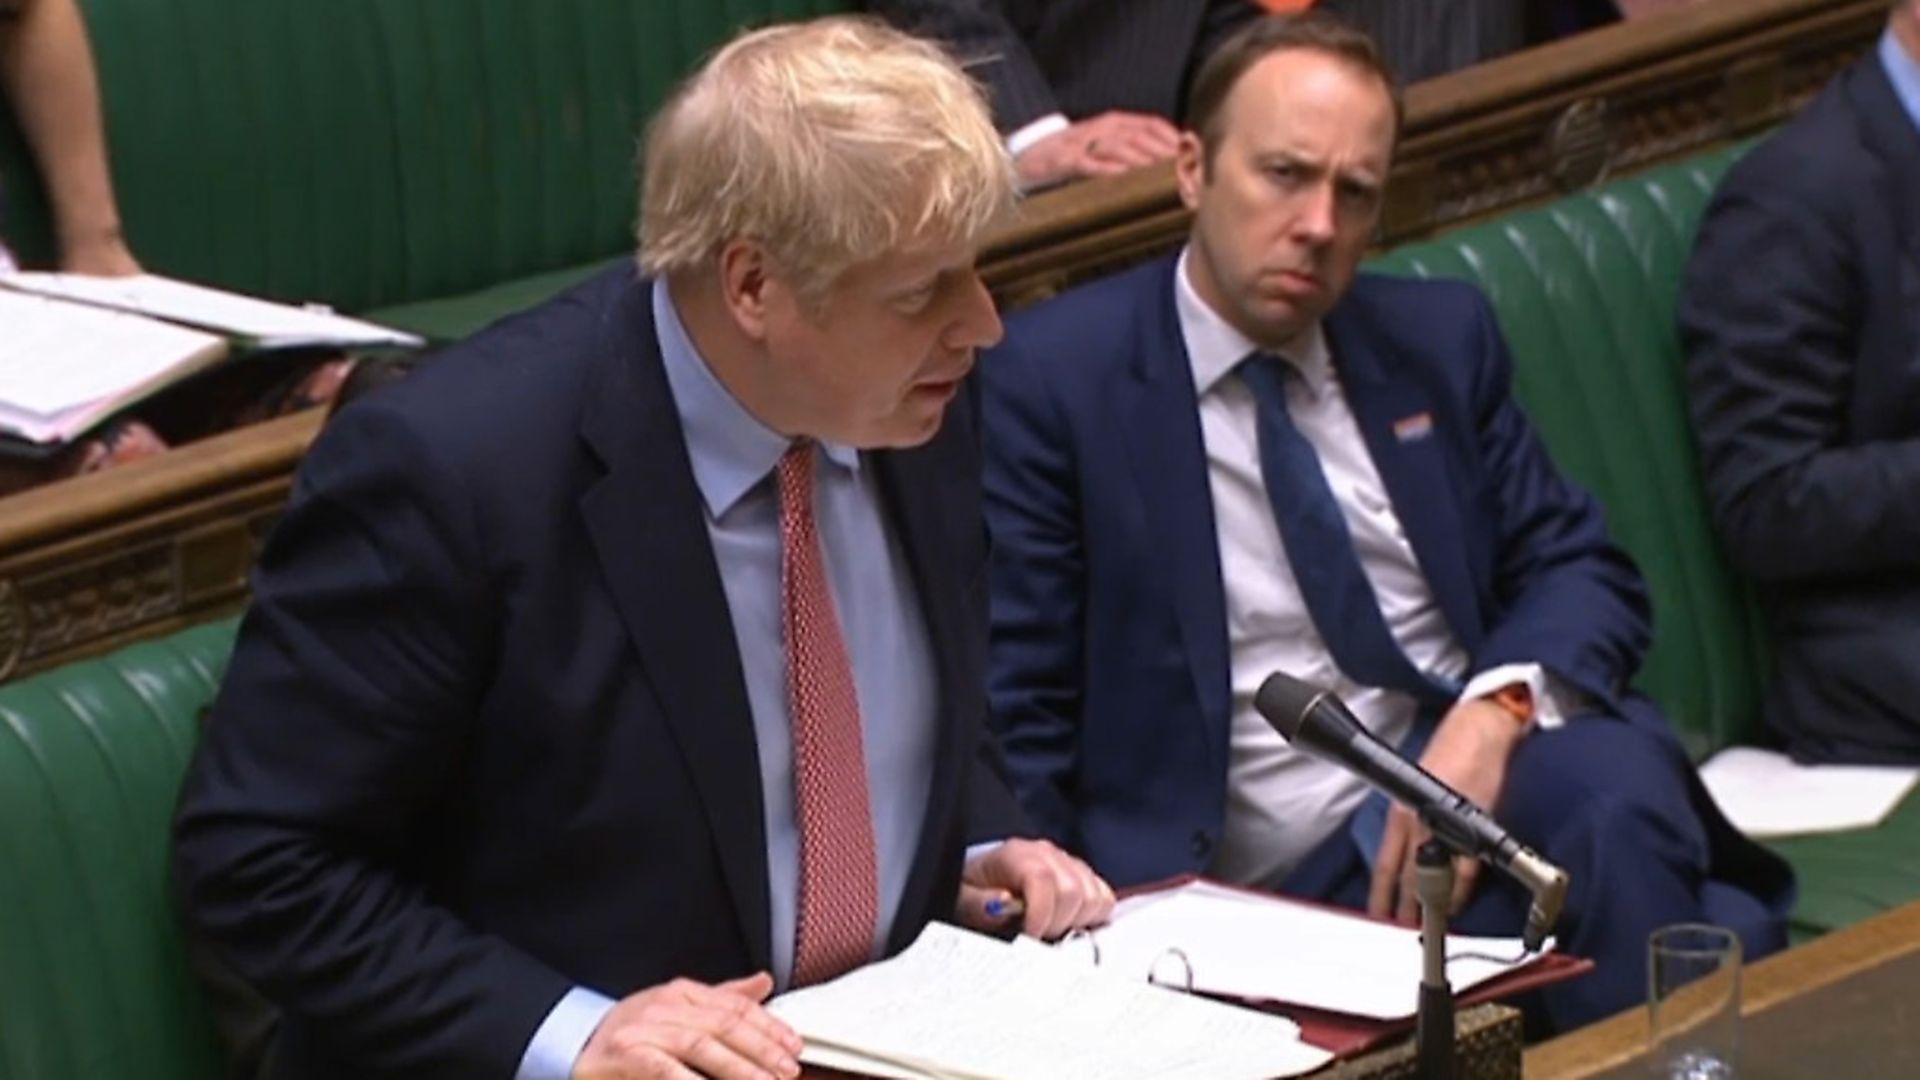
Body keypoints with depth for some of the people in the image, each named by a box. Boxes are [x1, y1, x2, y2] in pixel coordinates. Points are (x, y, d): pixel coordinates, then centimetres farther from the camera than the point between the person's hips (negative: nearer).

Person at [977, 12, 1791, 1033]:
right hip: (1285, 870, -5)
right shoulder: (1054, 377, 0)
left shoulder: (1439, 338, 15)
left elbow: (1582, 571, 13)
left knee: (1611, 787, -32)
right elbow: (1016, 711, -1)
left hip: (1495, 770, 5)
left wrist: (1500, 709, -10)